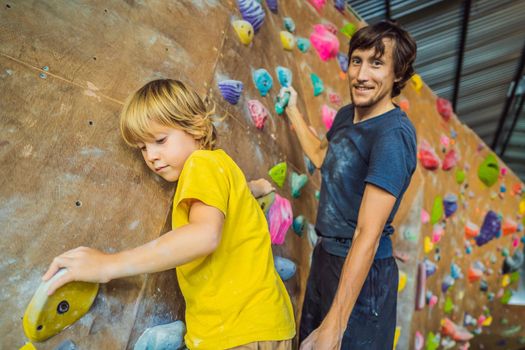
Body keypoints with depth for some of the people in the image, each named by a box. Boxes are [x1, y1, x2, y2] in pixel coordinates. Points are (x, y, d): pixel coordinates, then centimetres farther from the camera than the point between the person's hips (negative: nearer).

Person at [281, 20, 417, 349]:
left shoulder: (393, 134, -23)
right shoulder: (346, 114, 2)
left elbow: (368, 235, -28)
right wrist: (293, 111, 26)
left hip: (361, 272, -8)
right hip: (325, 256, 8)